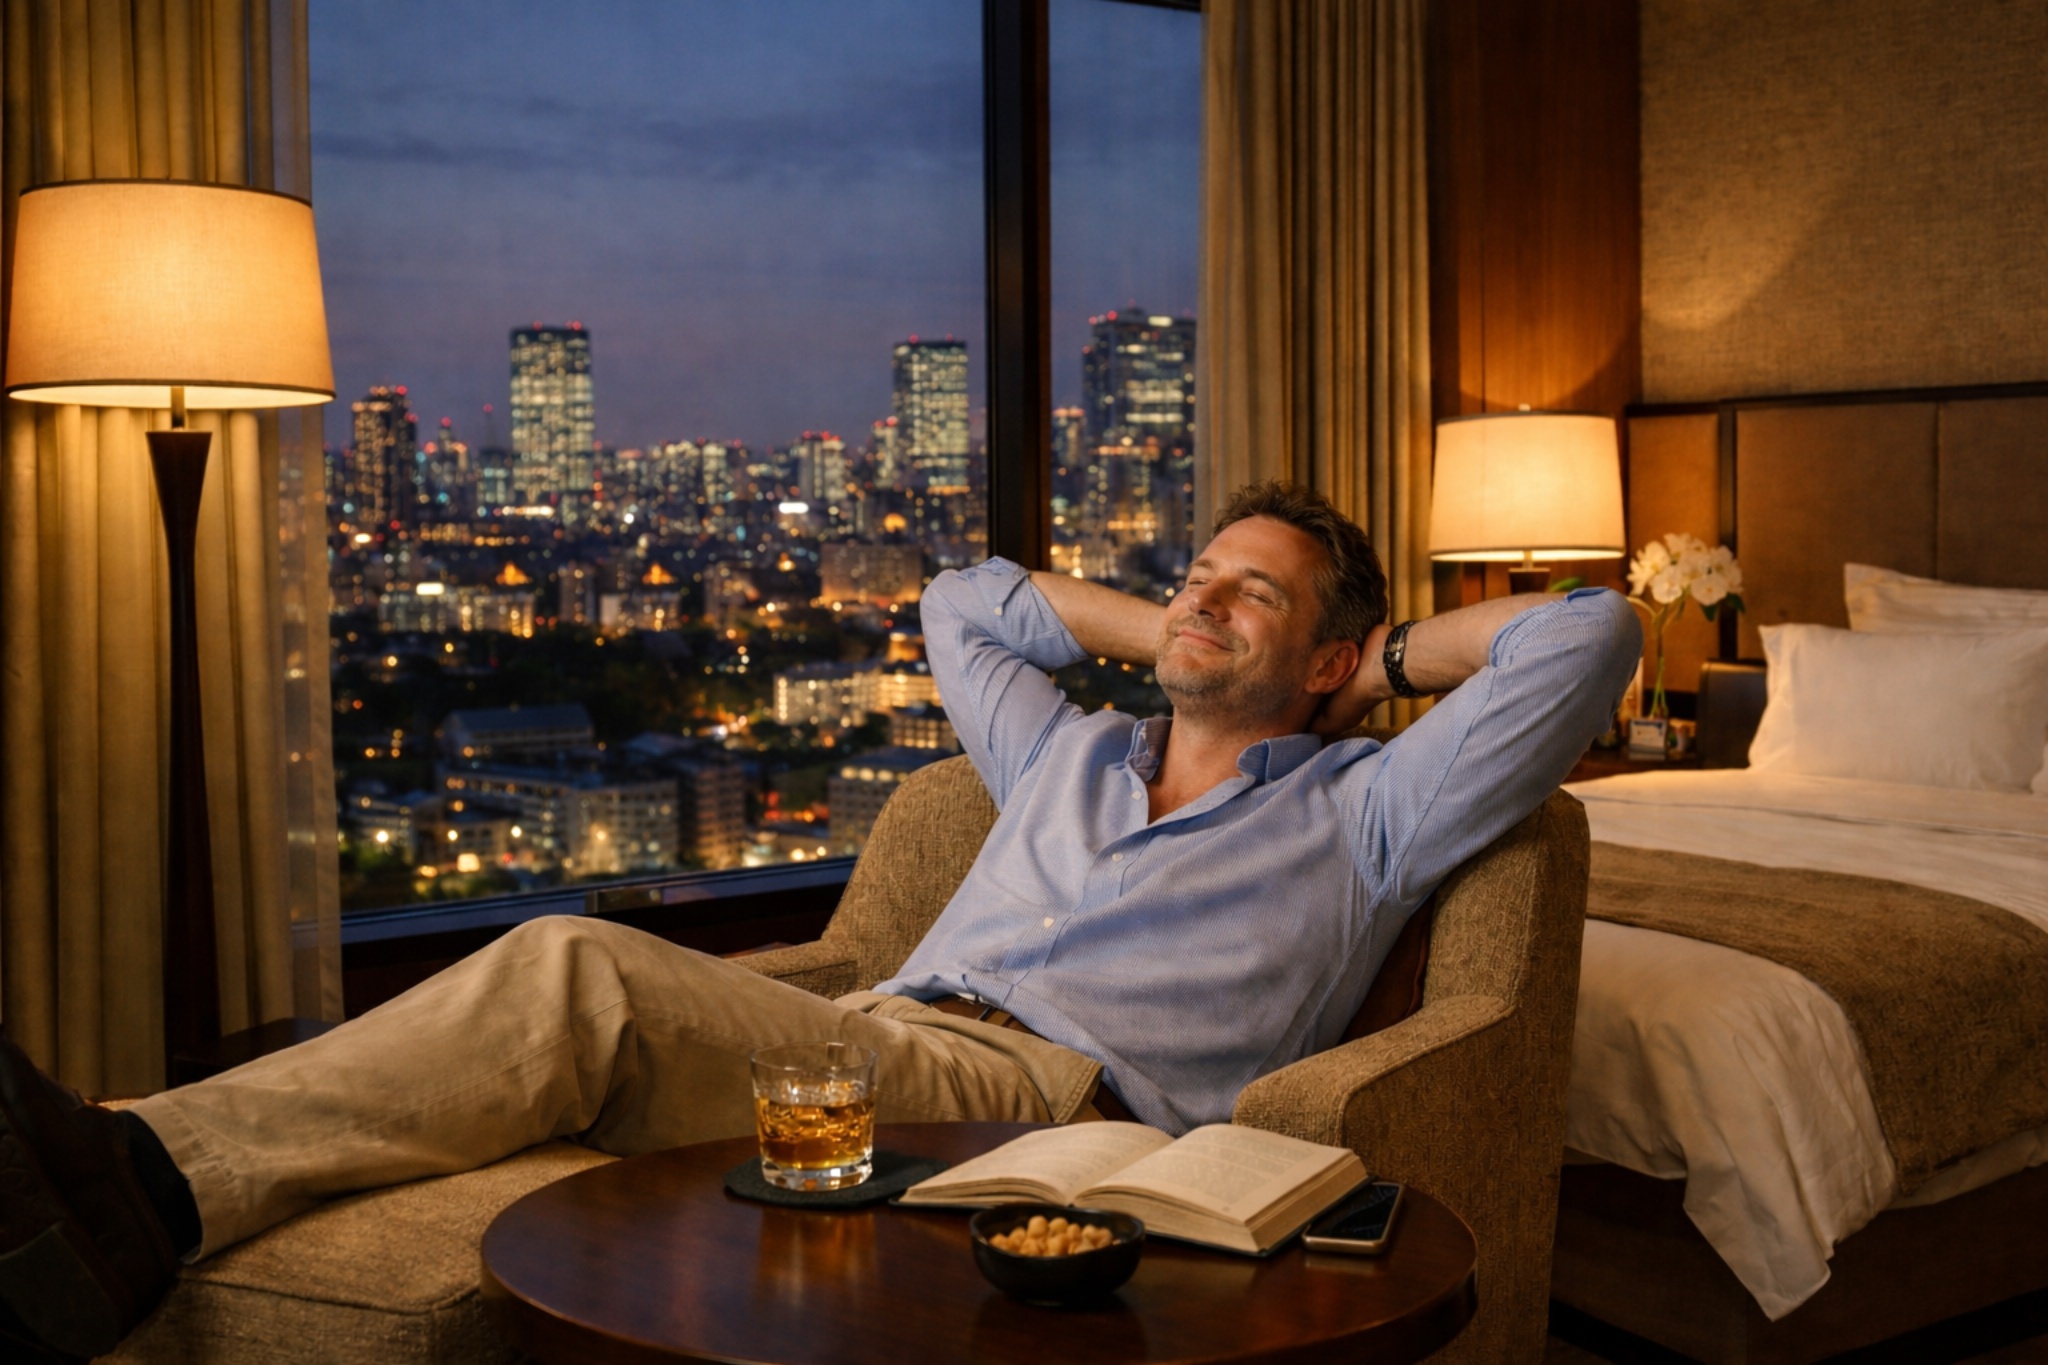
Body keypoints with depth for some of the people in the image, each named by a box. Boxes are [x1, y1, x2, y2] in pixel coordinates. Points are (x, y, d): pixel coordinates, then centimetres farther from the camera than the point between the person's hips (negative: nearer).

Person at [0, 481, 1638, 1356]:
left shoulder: (1359, 813, 15)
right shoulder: (1075, 756, 32)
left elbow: (1591, 634, 8)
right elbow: (961, 605, 47)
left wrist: (1394, 652, 23)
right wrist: (1163, 632, 41)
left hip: (1055, 1100, -6)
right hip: (866, 1042, 6)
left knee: (578, 973, -29)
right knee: (570, 967, -25)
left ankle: (147, 1189, -37)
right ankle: (145, 1182, -36)